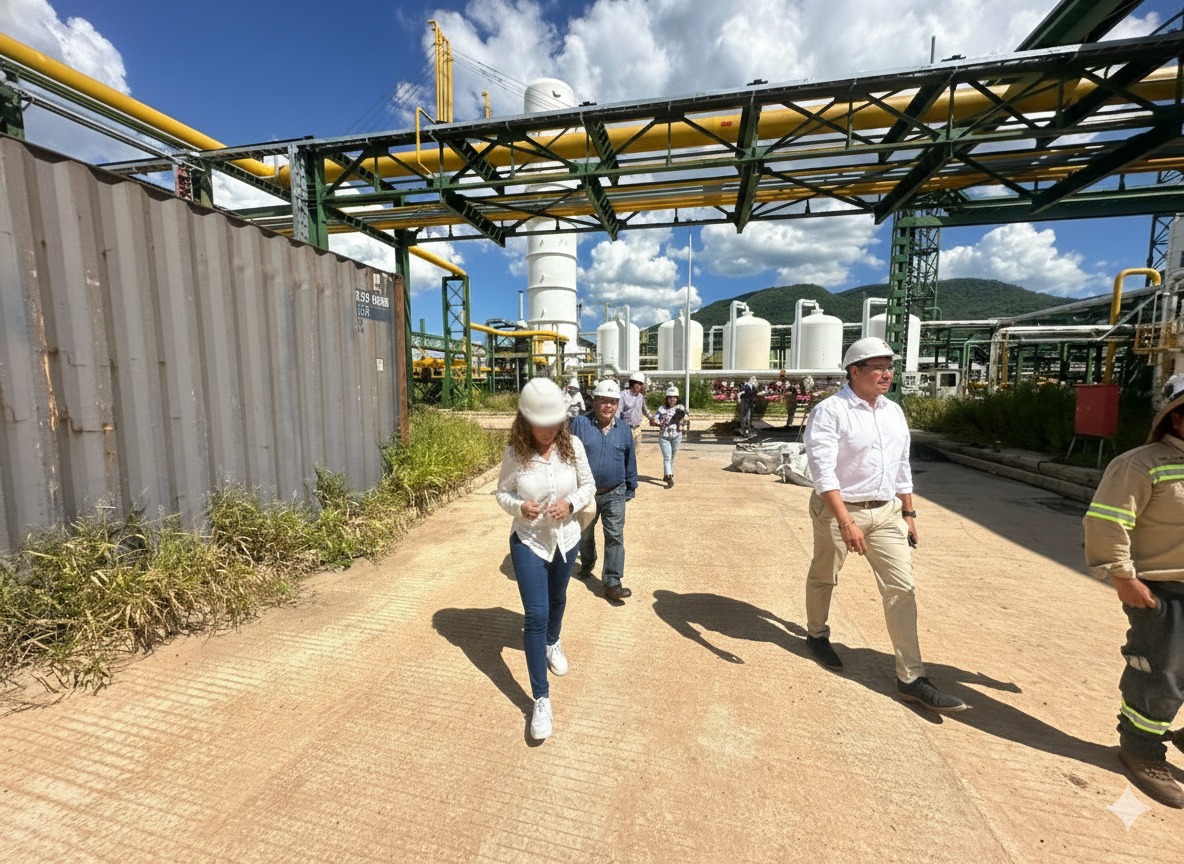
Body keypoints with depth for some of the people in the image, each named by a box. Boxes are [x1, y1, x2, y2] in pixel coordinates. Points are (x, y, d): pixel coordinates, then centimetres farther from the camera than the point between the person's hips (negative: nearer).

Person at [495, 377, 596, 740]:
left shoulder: (573, 445, -14)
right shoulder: (515, 453, -17)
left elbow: (588, 485, -3)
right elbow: (502, 492, -4)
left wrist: (571, 503, -22)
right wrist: (519, 506, -25)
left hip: (565, 538, 3)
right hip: (528, 541, -3)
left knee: (557, 599, 26)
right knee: (535, 616, -6)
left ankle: (552, 643, 59)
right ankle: (541, 700, 10)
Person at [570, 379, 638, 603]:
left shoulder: (623, 429, 1)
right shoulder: (580, 424, -8)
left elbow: (630, 462, 10)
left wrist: (630, 489, 13)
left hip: (614, 494, 1)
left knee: (615, 537, -4)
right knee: (585, 534, 20)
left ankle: (612, 583, 3)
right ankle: (587, 564, 47)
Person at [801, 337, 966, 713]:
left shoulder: (894, 412, 8)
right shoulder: (829, 411, -16)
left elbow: (902, 466, 16)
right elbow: (823, 471, -25)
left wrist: (908, 513, 16)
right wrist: (846, 523, -31)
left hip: (887, 513, 6)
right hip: (839, 511, -6)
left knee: (902, 589, 3)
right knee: (823, 578, 14)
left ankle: (911, 678, 13)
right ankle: (817, 634, 40)